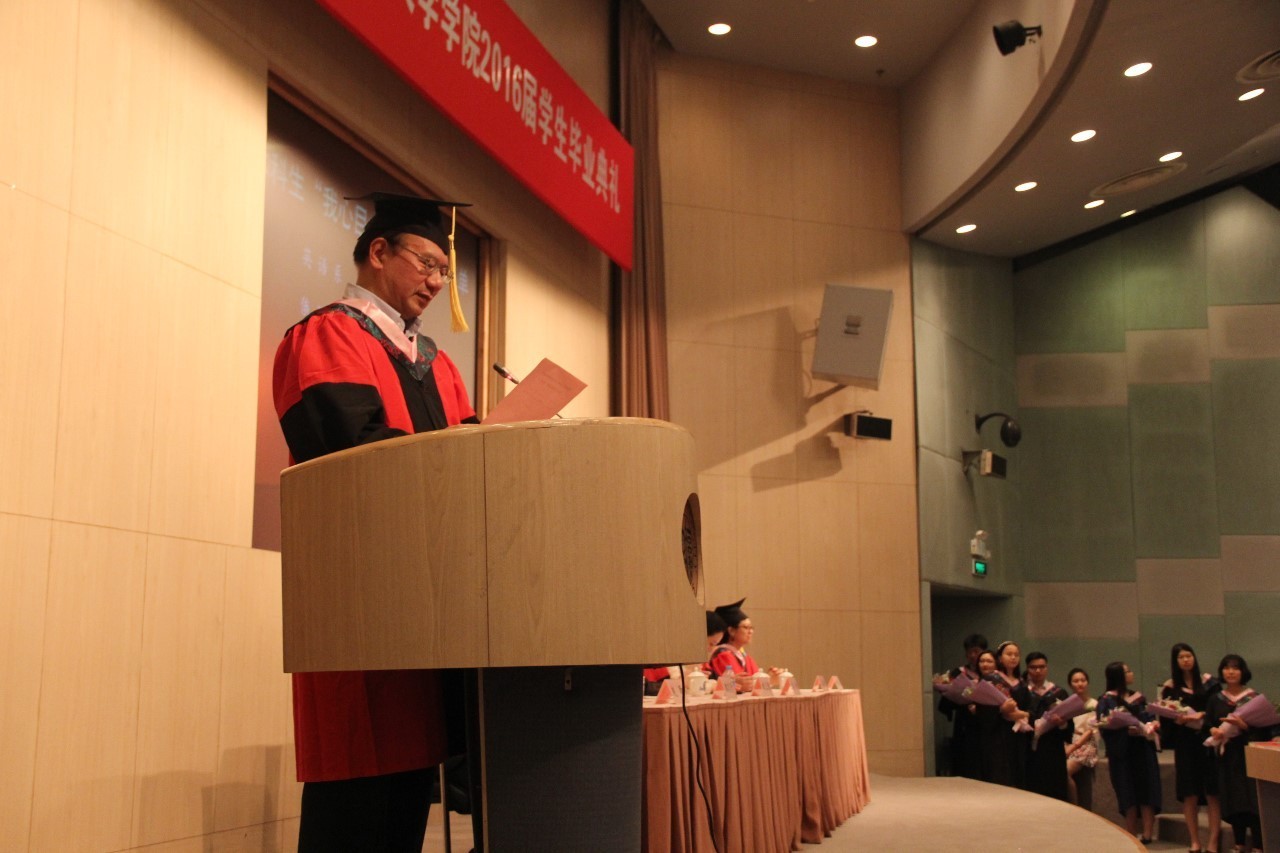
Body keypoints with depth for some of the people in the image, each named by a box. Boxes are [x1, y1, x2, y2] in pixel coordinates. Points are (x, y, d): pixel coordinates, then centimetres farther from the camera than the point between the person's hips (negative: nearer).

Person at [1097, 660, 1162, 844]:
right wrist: (1127, 730, -24)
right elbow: (1105, 726, -14)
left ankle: (1147, 834, -7)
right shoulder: (1107, 701, -5)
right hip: (1122, 752, -4)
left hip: (1142, 749, 5)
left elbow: (1147, 716, 17)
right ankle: (1132, 835, 10)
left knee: (1146, 791, -4)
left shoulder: (1137, 696, 13)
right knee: (1129, 794, 0)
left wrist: (1154, 723, -4)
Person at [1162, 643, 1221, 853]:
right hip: (1185, 743, 0)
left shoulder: (1207, 681, 6)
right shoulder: (1170, 687, 5)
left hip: (1207, 740, 0)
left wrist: (1201, 714, -15)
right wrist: (1178, 719, -17)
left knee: (1212, 792, -6)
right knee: (1189, 794, 2)